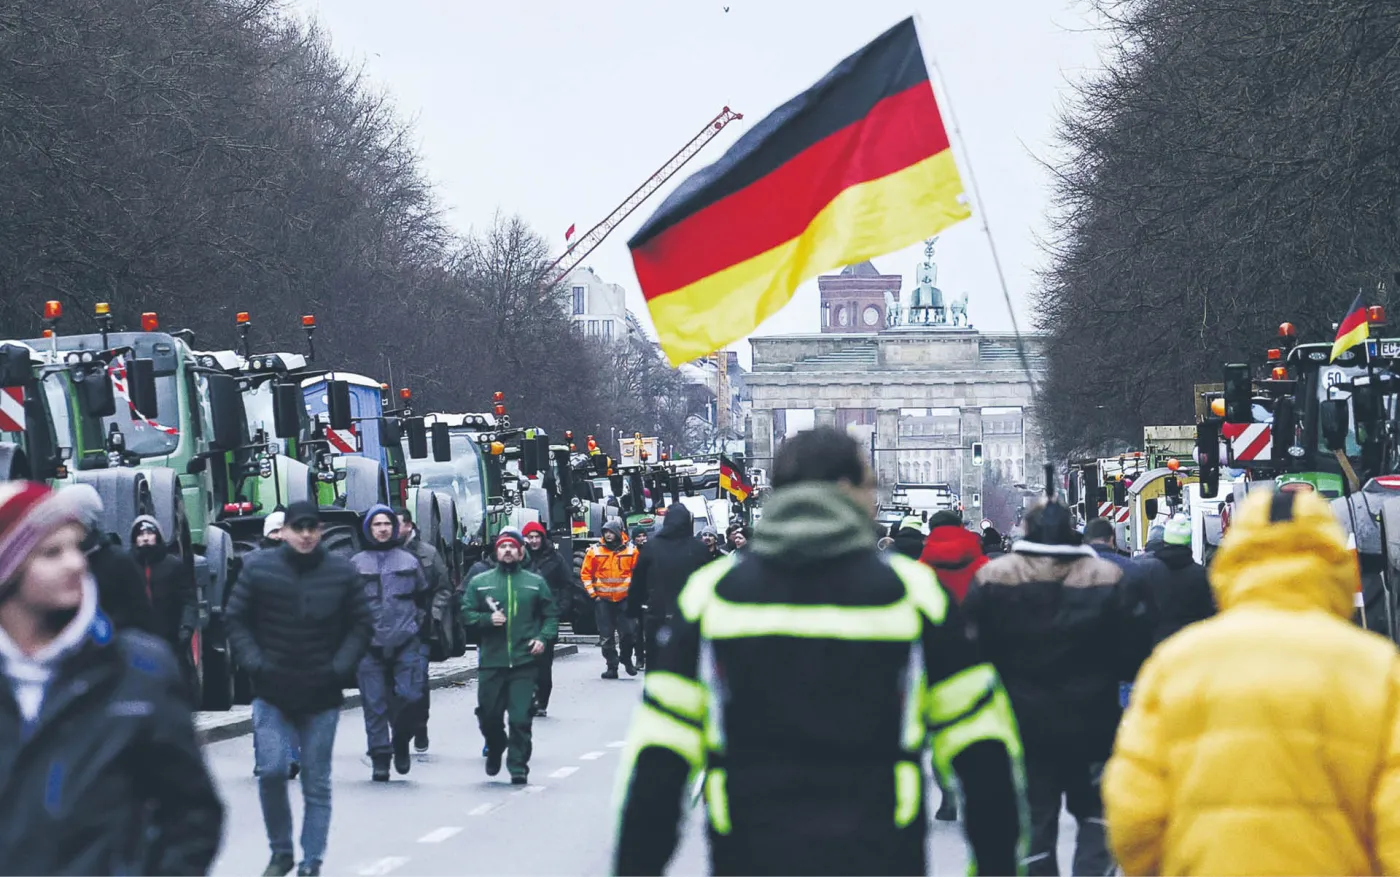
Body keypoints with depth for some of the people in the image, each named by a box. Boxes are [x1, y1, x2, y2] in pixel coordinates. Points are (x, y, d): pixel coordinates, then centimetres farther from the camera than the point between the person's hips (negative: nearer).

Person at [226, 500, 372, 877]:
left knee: (317, 783, 5)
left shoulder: (342, 573, 0)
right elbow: (237, 620, 3)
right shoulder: (258, 568, -2)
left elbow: (360, 626, 5)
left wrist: (339, 668, -7)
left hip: (322, 695, 1)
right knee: (271, 770, -11)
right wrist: (255, 664, -8)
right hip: (271, 692, -1)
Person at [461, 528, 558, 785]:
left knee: (520, 718, -7)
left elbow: (551, 615, 14)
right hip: (491, 661, 1)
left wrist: (544, 638, -2)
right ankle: (495, 749, 34)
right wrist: (487, 619, -11)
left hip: (524, 661, -1)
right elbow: (466, 613, 6)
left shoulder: (535, 583, 11)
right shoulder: (480, 582, 10)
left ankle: (518, 767, -1)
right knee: (489, 715, 5)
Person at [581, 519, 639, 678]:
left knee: (627, 632, -4)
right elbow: (586, 573, 4)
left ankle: (626, 659, 21)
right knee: (606, 635, 2)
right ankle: (612, 667, 9)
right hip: (603, 599, 1)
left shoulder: (631, 550, 1)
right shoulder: (595, 551, 1)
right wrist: (592, 593, -2)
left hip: (624, 598, -1)